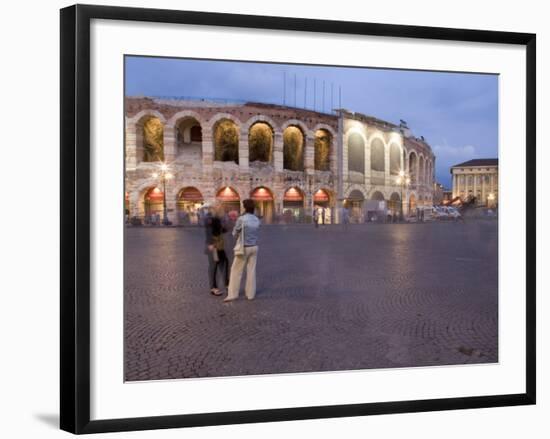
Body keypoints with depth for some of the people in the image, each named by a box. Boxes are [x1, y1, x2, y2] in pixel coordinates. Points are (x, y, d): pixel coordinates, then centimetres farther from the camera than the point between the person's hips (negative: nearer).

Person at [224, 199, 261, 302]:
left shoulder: (241, 219, -17)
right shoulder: (256, 220, 1)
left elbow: (235, 233, -5)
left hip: (243, 248, -5)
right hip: (254, 247, 5)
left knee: (236, 271, 2)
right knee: (251, 271, 10)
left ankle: (233, 294, 2)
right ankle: (250, 294, 13)